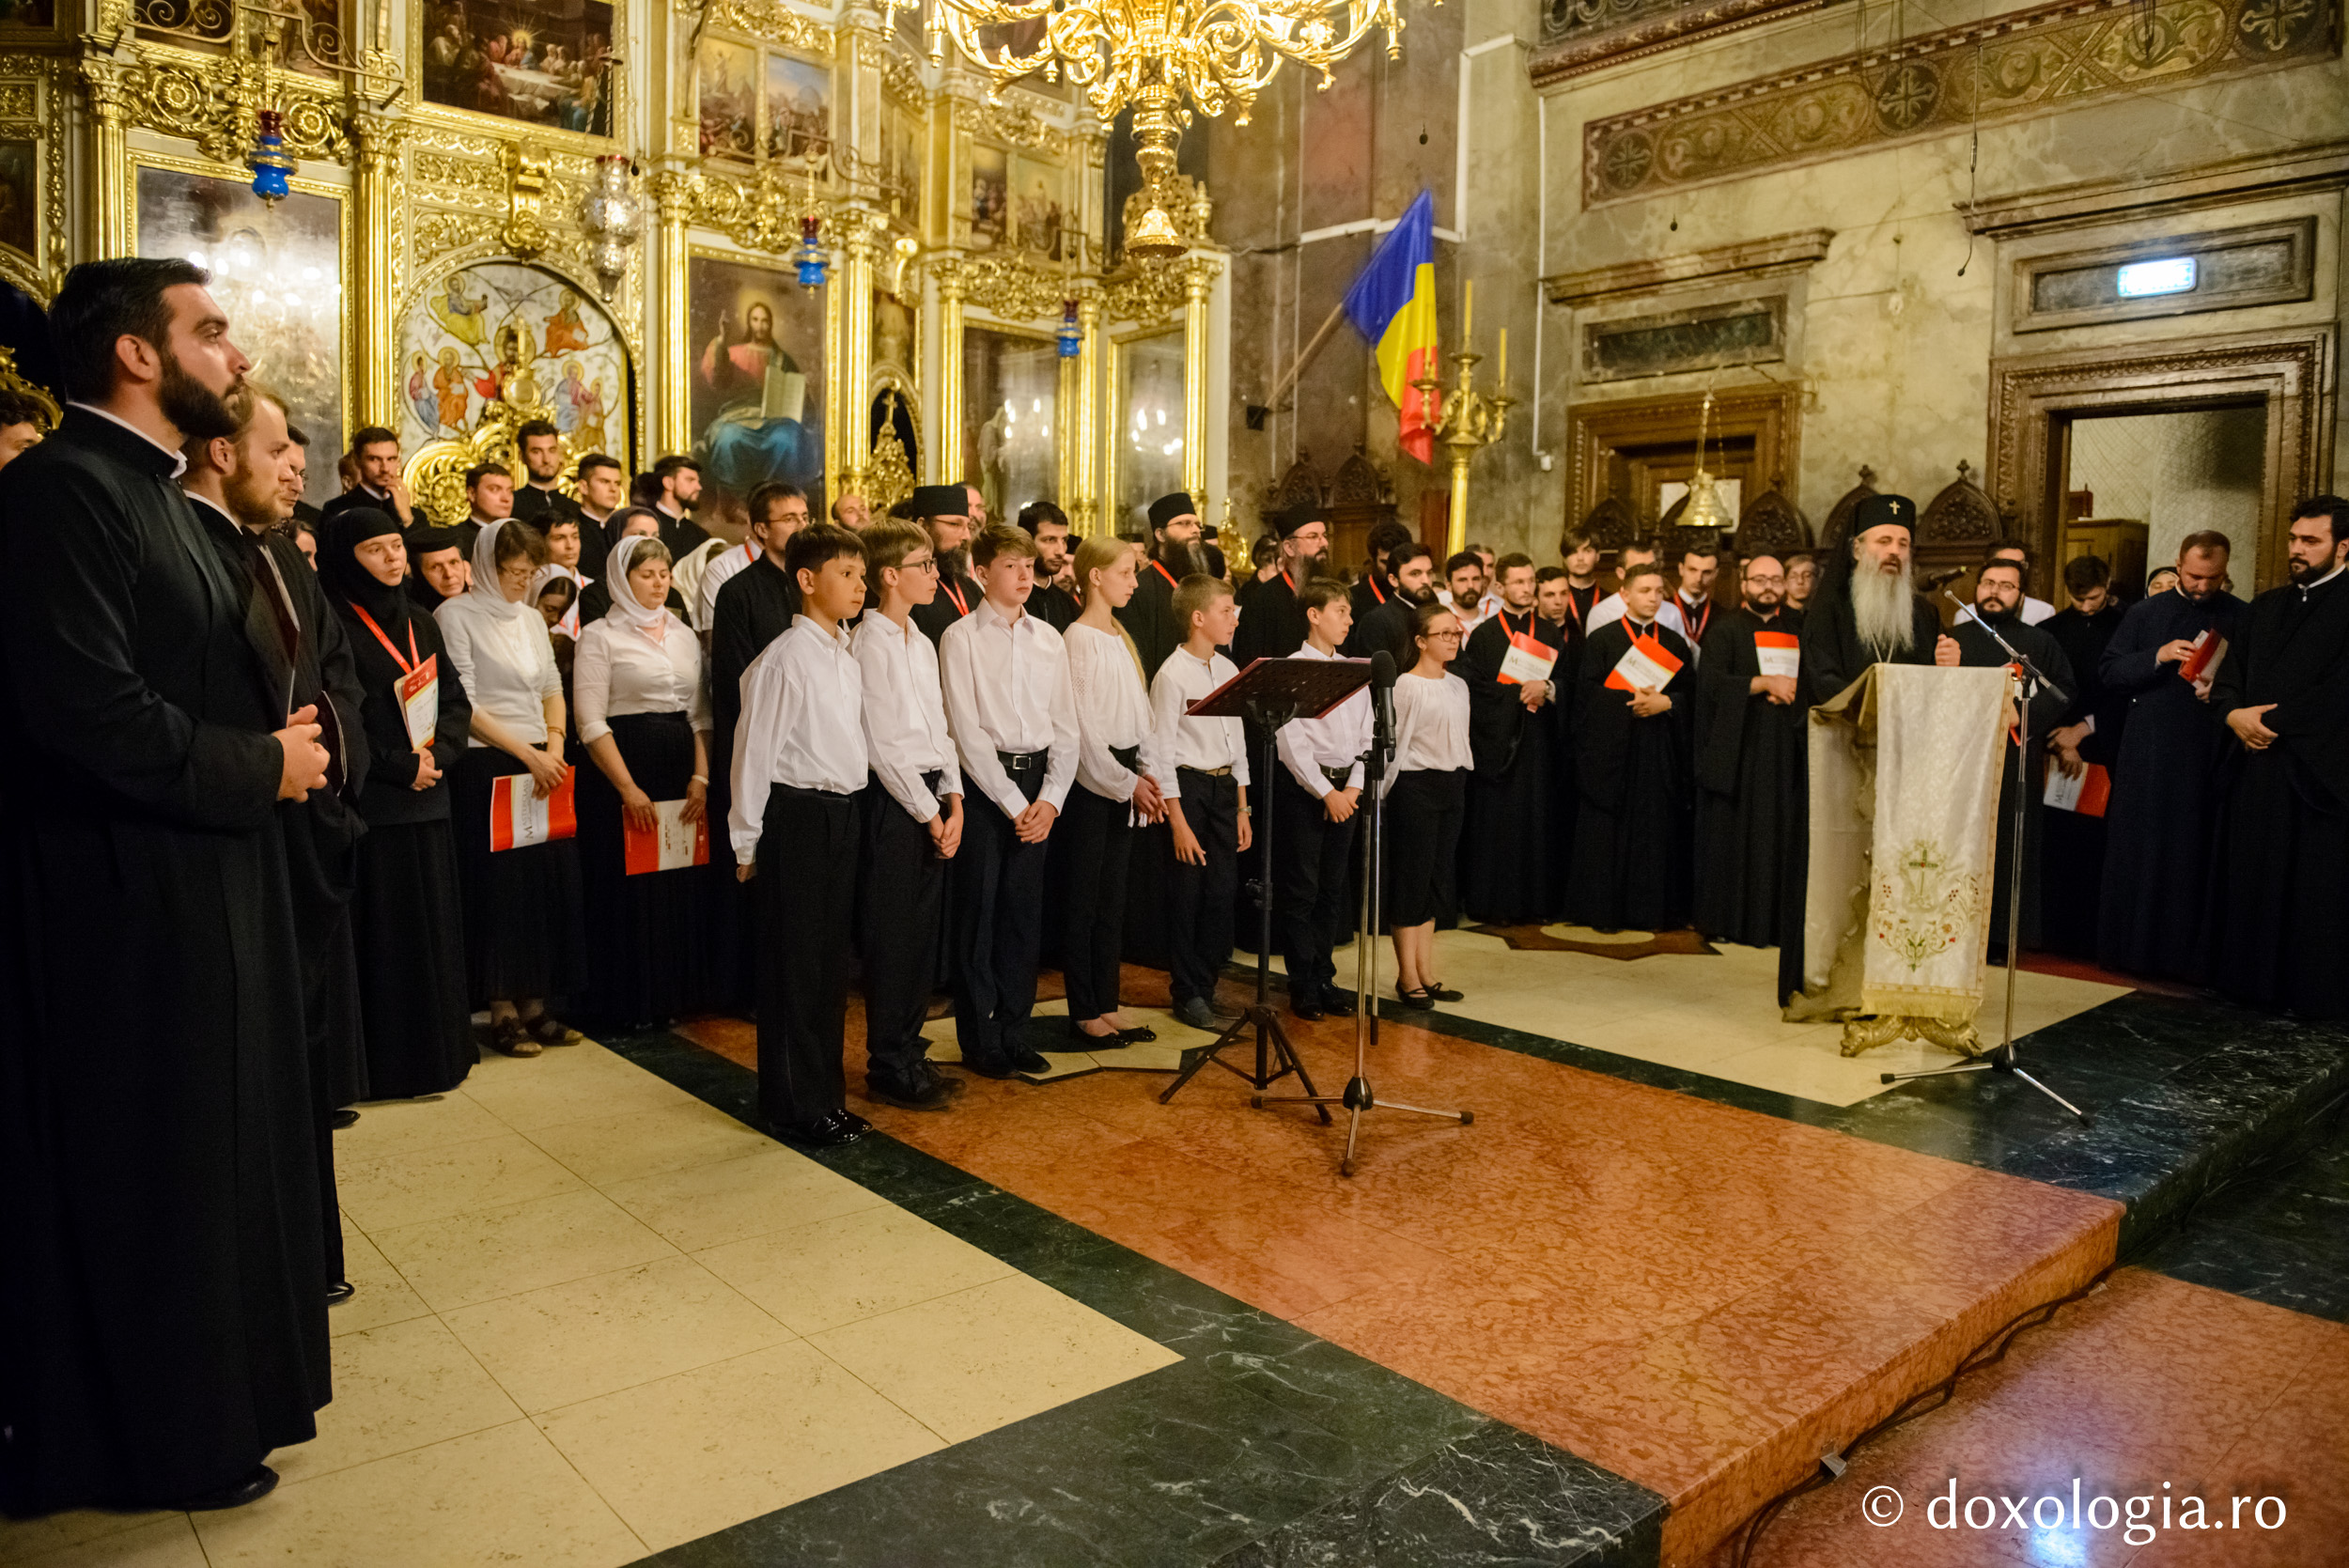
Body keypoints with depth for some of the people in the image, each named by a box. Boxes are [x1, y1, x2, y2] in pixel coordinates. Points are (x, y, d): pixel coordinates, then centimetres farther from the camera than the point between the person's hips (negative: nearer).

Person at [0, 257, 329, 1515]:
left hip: (199, 876, 10)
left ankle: (201, 1384, 37)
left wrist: (276, 733, 1)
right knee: (144, 1168, 4)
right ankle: (155, 1433, 22)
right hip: (124, 892, -10)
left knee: (204, 1148, 20)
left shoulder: (152, 492, 14)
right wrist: (262, 766, -14)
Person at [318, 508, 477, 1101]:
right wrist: (399, 765, -12)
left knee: (434, 927, 10)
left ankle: (437, 1050, 19)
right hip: (369, 803, -6)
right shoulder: (333, 624, -7)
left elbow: (456, 701, 11)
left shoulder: (420, 623, 15)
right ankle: (385, 1061, 6)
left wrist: (435, 753, -6)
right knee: (381, 934, -2)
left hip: (426, 801, 6)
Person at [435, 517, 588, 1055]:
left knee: (550, 881, 3)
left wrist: (555, 748, 0)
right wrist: (528, 754, -13)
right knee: (498, 884, -3)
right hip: (487, 766, -6)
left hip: (543, 765, 6)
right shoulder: (456, 615, -5)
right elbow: (463, 705, -11)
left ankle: (533, 1003, 12)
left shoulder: (531, 618, 14)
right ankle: (502, 1011, 6)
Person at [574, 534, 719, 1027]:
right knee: (630, 888, 0)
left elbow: (700, 713, 11)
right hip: (622, 767, -5)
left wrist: (701, 776, -2)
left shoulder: (683, 634, 13)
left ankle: (681, 991, 19)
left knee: (686, 885, 6)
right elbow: (591, 722, -10)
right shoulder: (600, 636, -3)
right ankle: (629, 1002, 12)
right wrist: (629, 789, -15)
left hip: (682, 769, 5)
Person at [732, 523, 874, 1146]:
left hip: (842, 814, 8)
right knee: (793, 964, 2)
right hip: (796, 814, -8)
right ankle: (794, 1107, 14)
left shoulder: (847, 658, 11)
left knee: (830, 960, 15)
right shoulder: (784, 660, -13)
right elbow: (754, 752, -12)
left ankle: (826, 1093, 27)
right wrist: (747, 840, -9)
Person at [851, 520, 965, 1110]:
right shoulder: (870, 643, -11)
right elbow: (882, 743, -15)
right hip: (893, 800, -8)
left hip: (930, 797, 8)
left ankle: (910, 1054, 25)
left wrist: (952, 800, 5)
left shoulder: (922, 643, 15)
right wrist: (927, 811, -13)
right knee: (892, 937, 0)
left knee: (924, 931, 13)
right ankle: (888, 1068, 11)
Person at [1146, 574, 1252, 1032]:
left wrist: (1242, 809, 12)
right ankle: (1188, 998, 14)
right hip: (1189, 788, -7)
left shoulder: (1228, 670, 9)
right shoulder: (1172, 675, -12)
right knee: (1187, 898, 2)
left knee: (1222, 893, 9)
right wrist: (1178, 822, -15)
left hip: (1224, 787, 7)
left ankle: (1206, 989, 23)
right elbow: (1161, 753, -13)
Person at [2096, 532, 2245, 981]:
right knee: (2138, 853, 3)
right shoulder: (2144, 613, 9)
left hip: (2210, 757, 0)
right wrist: (2157, 657, -11)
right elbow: (2107, 671, 4)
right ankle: (2133, 949, 10)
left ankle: (2188, 956, 7)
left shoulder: (2243, 619, 7)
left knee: (2196, 858, 0)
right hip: (2147, 754, 1)